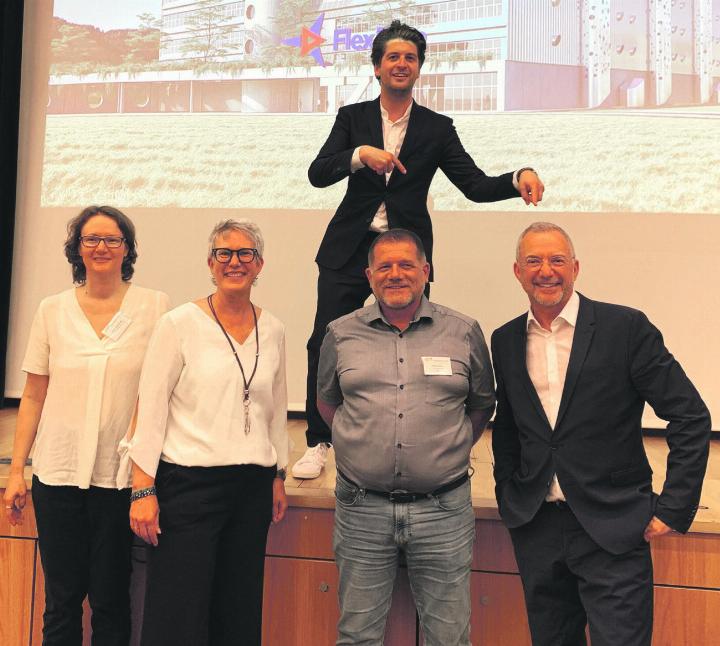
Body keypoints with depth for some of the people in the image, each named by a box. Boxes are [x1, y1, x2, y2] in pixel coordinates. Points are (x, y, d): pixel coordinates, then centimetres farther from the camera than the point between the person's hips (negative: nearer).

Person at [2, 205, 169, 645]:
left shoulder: (154, 306, -1)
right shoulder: (53, 310, 5)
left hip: (121, 473, -2)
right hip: (59, 470, 2)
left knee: (111, 600, 7)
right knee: (62, 597, 10)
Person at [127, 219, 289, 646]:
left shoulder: (273, 331, 7)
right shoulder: (179, 324, -5)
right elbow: (151, 409, -7)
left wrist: (278, 477, 15)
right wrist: (143, 488, -10)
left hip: (252, 486, 4)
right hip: (189, 481, -4)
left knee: (239, 611, 12)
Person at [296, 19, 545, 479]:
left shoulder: (437, 128, 6)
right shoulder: (352, 118, 8)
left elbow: (476, 185, -1)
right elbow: (318, 173, -3)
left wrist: (518, 179, -21)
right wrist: (361, 154, -21)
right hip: (349, 250, 1)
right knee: (324, 345, 0)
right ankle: (318, 444, 16)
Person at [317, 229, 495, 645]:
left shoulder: (464, 332, 2)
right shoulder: (341, 334, 4)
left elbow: (482, 404, 13)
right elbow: (327, 401, 18)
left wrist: (451, 451, 7)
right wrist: (361, 443, 10)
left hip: (443, 508, 0)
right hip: (362, 508, 1)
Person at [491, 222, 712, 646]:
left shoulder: (626, 327, -8)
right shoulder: (505, 341, 6)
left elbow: (691, 418, -6)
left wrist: (674, 508, -8)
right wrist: (508, 496, 10)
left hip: (613, 528, -4)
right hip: (536, 528, 4)